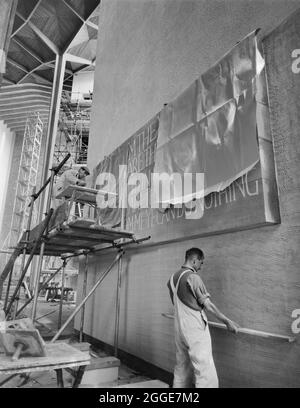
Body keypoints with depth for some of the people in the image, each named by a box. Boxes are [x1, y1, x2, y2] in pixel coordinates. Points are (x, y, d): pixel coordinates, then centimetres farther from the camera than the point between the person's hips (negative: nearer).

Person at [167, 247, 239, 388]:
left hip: (179, 328, 8)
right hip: (195, 329, -8)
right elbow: (207, 304, -12)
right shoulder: (193, 276, -15)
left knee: (181, 368, 18)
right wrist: (227, 321, -4)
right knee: (205, 372, -3)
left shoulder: (173, 277, 9)